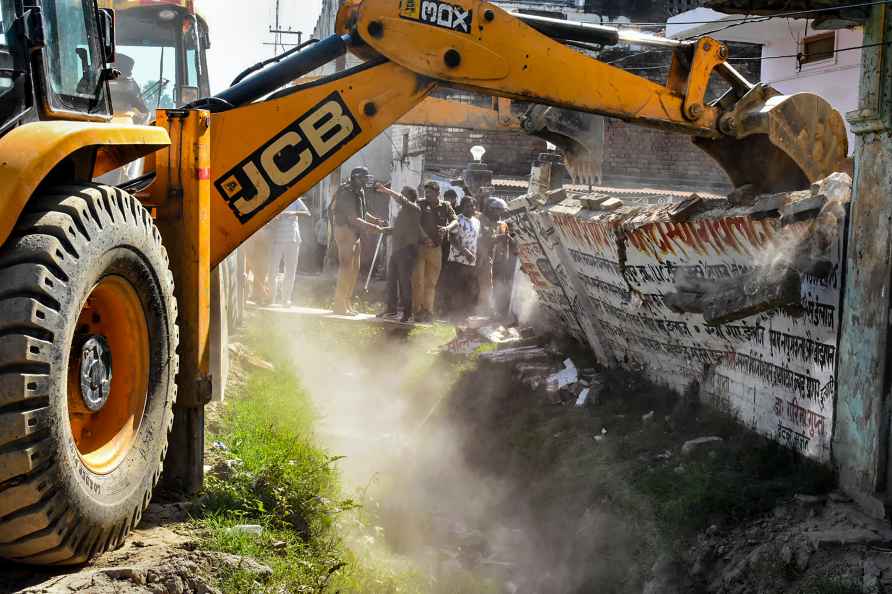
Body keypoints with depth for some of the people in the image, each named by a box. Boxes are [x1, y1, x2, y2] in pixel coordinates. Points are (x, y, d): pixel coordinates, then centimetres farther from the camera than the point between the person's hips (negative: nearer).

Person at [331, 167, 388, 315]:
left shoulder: (359, 192, 11)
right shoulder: (347, 193, -17)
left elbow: (363, 213, 21)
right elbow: (353, 219, -24)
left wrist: (375, 220, 4)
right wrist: (373, 227, -25)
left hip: (356, 234, 10)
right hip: (345, 232, -10)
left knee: (354, 269, 11)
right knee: (346, 268, -9)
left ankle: (347, 304, 19)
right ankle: (340, 306, -5)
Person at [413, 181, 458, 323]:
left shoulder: (445, 207, 8)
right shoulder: (421, 205, 6)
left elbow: (455, 221, -4)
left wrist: (447, 228, -25)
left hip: (436, 249, 2)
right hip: (419, 247, -1)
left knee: (431, 283, 6)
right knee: (418, 280, -6)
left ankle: (428, 311, 12)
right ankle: (418, 310, 0)